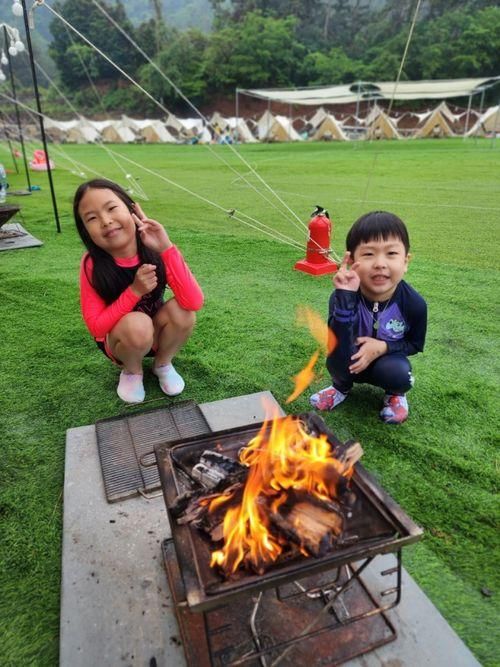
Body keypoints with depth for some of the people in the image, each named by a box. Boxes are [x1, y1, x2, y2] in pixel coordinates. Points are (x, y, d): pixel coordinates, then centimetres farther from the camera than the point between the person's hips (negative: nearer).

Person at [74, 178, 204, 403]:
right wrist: (134, 291, -31)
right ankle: (132, 371, 0)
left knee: (181, 310, -28)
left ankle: (163, 364, 2)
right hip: (118, 341, -2)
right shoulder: (92, 265, -22)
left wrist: (167, 248, -38)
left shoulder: (156, 251, -20)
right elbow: (95, 326, -20)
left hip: (156, 334, 2)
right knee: (137, 324, -35)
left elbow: (194, 303, -31)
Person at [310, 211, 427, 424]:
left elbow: (415, 344, -3)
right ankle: (342, 387, 7)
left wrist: (383, 347, -25)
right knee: (336, 364, -31)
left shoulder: (414, 303, -24)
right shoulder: (342, 296, -30)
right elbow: (340, 361, -40)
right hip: (351, 363, 0)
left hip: (388, 360, 0)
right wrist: (345, 298, -49)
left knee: (398, 374, -31)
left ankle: (396, 393, 8)